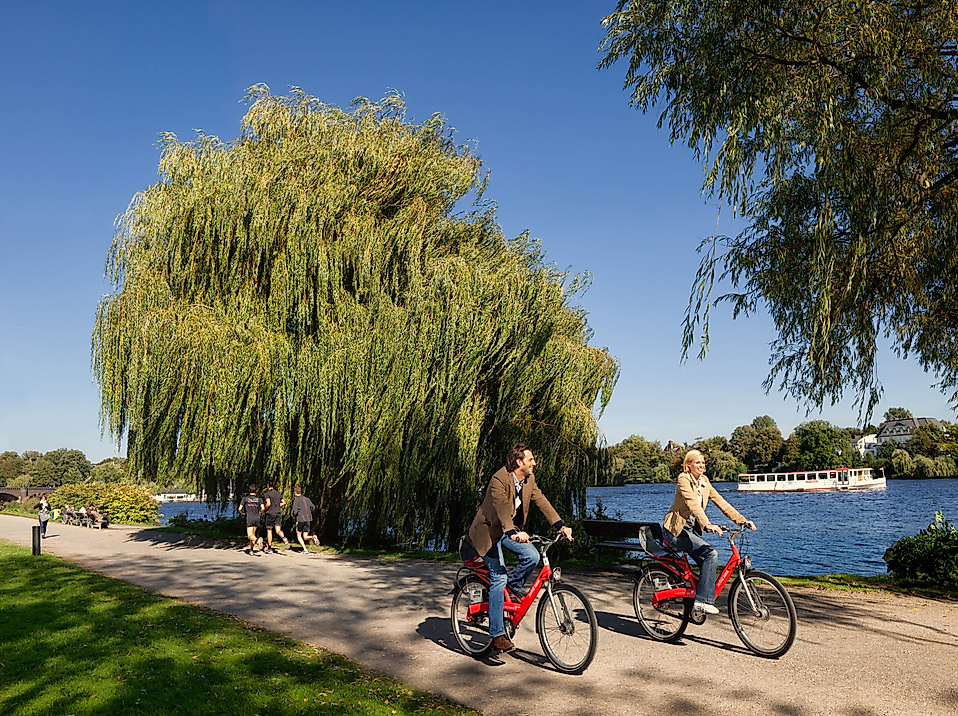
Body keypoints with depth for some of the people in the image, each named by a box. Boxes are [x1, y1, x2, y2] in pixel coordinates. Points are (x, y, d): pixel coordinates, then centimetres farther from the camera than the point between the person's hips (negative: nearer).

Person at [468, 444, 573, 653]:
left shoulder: (529, 479, -2)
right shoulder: (499, 480, -26)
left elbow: (541, 501, -7)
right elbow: (502, 507, -39)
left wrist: (560, 526, -19)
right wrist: (513, 533, -54)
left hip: (511, 530, 7)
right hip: (490, 531, -7)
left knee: (532, 556, -16)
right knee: (499, 577, -12)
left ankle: (514, 585, 15)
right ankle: (497, 635, -5)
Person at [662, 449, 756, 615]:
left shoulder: (704, 482, 8)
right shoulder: (683, 479, -16)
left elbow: (721, 502, 2)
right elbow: (692, 503, -31)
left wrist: (742, 520, -9)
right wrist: (707, 525, -44)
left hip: (691, 530, 8)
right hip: (676, 531, -8)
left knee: (707, 564, -4)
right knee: (711, 554, -21)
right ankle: (702, 601, -18)